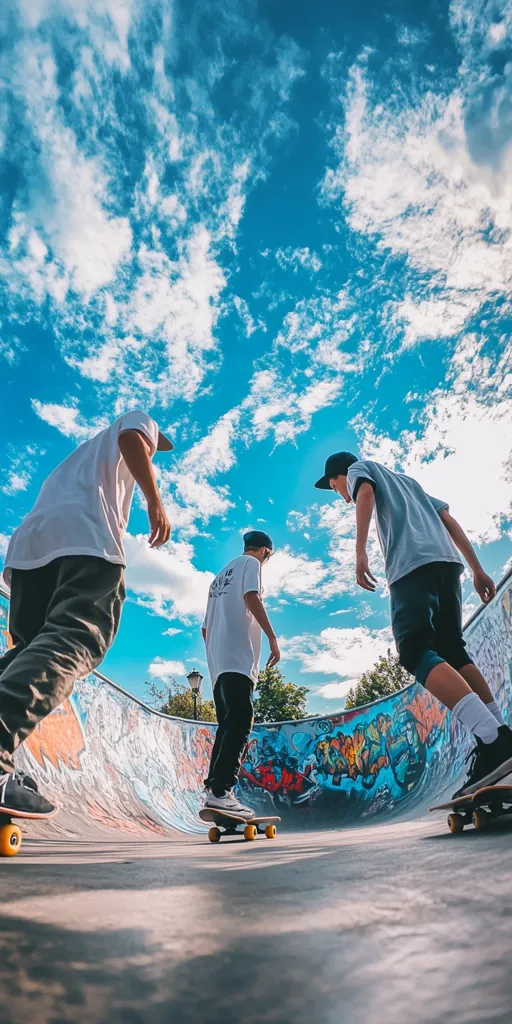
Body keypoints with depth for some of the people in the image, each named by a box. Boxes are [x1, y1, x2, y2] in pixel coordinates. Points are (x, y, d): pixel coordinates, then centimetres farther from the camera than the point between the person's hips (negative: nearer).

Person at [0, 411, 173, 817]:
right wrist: (155, 501, -9)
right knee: (69, 644, -21)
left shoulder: (84, 453, 45)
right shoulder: (140, 421, 26)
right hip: (86, 538, -7)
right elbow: (131, 438, -1)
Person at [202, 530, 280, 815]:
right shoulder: (251, 563, 7)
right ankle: (220, 791, -22)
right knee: (240, 725, -14)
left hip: (219, 663, 9)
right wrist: (272, 637, -15)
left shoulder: (221, 575, 30)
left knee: (229, 727, 9)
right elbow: (252, 598, -14)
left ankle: (215, 790, 6)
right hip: (239, 658, -9)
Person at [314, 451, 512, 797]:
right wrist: (478, 570, 23)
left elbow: (365, 491, -5)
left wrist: (360, 551, -16)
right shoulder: (406, 480, 38)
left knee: (416, 652, -17)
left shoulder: (358, 467, 20)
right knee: (453, 652, 12)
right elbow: (450, 520, 28)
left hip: (413, 564, -8)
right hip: (447, 561, 8)